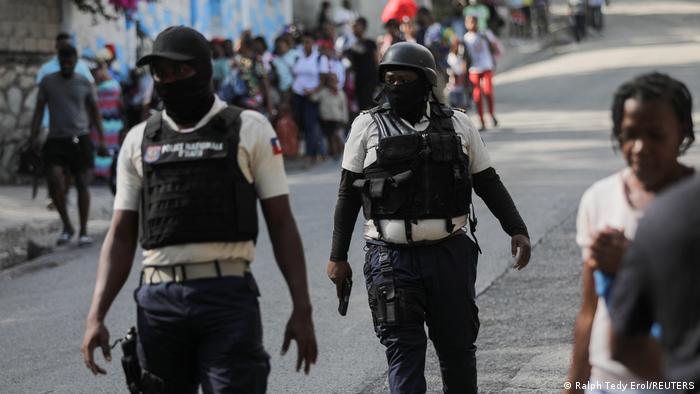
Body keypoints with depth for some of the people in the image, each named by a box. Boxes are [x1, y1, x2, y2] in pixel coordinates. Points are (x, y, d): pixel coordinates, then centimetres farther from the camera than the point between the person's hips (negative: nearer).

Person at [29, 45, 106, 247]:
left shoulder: (85, 84, 4)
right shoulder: (47, 82, 5)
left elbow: (95, 112, 9)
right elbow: (39, 110, 8)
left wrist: (102, 140, 2)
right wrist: (33, 137, -1)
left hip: (80, 139, 0)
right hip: (55, 140, 0)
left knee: (82, 184, -2)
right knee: (54, 181, -16)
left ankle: (84, 231, 8)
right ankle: (67, 227, 1)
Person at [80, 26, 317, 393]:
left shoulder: (250, 130, 4)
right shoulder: (139, 141, 13)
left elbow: (281, 223, 3)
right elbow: (121, 236, 11)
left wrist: (302, 309, -5)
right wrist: (95, 317, 0)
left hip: (229, 297, -3)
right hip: (159, 300, 3)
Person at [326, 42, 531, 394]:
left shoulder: (457, 125, 7)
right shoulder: (368, 126, 4)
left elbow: (488, 184, 12)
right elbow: (348, 194, 7)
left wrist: (517, 230, 0)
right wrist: (338, 256, 3)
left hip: (450, 253, 2)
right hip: (392, 258, -1)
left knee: (457, 347, 8)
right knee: (404, 350, -4)